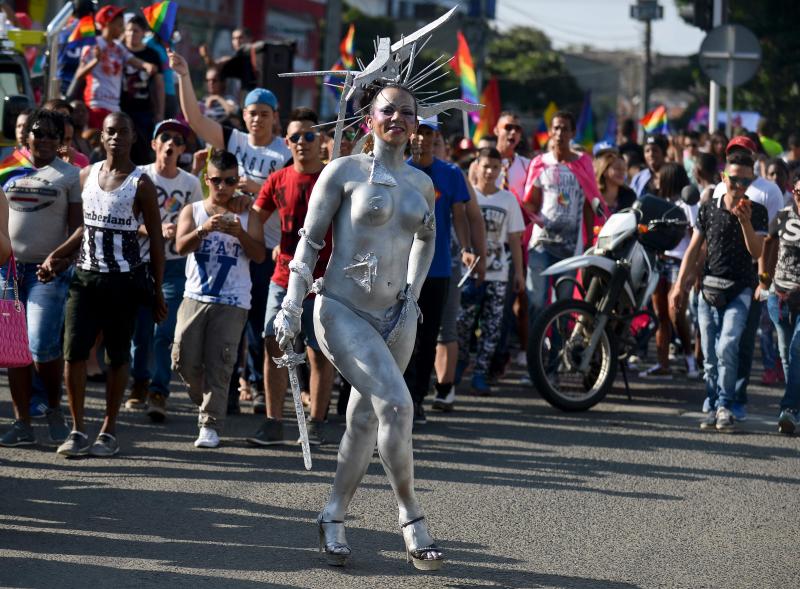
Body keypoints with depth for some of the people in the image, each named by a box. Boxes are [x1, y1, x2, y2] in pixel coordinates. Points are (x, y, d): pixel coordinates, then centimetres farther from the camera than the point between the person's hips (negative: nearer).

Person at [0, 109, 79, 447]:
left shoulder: (70, 175, 4)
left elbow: (78, 226, 0)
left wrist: (61, 257, -17)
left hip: (48, 271, -3)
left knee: (42, 346, -14)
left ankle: (54, 409, 10)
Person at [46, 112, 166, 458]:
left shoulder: (140, 184, -5)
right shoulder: (86, 176, 8)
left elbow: (156, 239, -2)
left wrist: (157, 292, -4)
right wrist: (56, 256, 6)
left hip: (124, 280, -4)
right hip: (86, 276, 4)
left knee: (117, 354, 4)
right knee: (73, 351, -5)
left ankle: (109, 432, 13)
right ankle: (77, 431, 3)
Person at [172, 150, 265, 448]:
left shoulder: (246, 216, 8)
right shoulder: (192, 211, 9)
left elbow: (259, 255, -2)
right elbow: (181, 246, -7)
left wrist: (240, 234, -20)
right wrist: (203, 229, -26)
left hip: (232, 303, -1)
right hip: (195, 297, 2)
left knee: (219, 365, -7)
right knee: (184, 359, -3)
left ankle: (211, 424, -4)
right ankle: (204, 402, 23)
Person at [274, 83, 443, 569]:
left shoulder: (421, 184, 10)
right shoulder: (344, 172, -4)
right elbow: (310, 240, -3)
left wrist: (412, 293, 15)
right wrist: (292, 308, -7)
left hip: (395, 317, 5)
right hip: (343, 310, -5)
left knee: (365, 420, 7)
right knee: (396, 403, -21)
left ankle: (335, 518, 22)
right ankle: (412, 518, -11)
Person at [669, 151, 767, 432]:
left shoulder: (756, 212, 0)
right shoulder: (708, 209, 6)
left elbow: (757, 252, -9)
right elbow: (694, 249, 9)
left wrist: (745, 222, -24)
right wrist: (680, 285, 5)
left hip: (739, 290, -3)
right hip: (709, 289, 3)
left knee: (727, 348, -19)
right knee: (710, 356, 5)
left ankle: (725, 406, -12)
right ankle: (713, 407, 13)